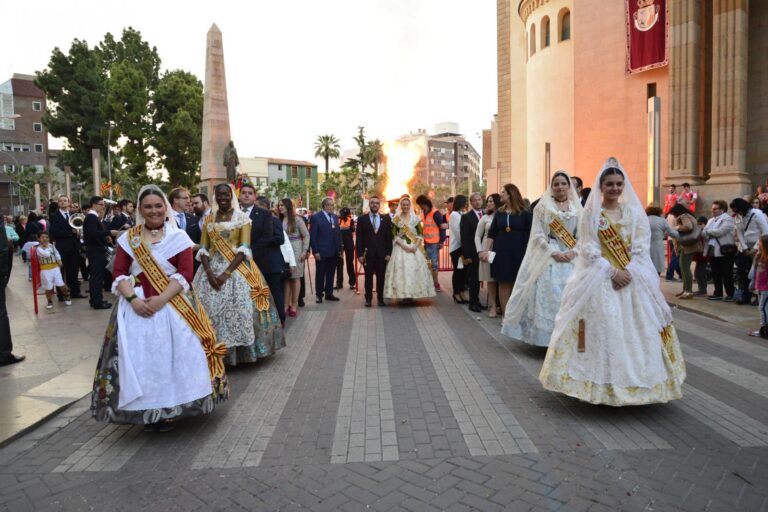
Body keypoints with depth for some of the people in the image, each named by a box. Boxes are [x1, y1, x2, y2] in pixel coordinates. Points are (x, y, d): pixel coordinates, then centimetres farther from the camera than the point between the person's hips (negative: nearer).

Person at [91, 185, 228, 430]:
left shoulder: (179, 237, 2)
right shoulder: (128, 238, 9)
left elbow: (185, 274, -7)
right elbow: (119, 274, 2)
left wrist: (162, 299, -19)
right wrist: (132, 299, -15)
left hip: (173, 307, -2)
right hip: (137, 308, 2)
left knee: (172, 356, -2)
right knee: (139, 358, 0)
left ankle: (170, 411, 12)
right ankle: (146, 412, 14)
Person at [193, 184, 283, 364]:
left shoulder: (242, 218, 0)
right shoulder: (208, 219, 11)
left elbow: (244, 249, -9)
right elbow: (203, 248, 5)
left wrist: (227, 273, -18)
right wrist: (209, 271, -13)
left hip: (237, 268, -3)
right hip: (212, 268, 3)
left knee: (239, 308, -10)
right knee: (210, 309, -1)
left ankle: (239, 351, 4)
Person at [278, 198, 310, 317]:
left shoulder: (297, 219, -5)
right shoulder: (280, 220, 7)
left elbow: (306, 236, -5)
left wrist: (304, 251, -10)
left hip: (295, 250, -4)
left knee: (295, 277, 1)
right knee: (286, 278, 5)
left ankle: (294, 305, 5)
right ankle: (286, 304, 9)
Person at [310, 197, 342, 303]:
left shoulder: (335, 217, 11)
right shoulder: (316, 217, -7)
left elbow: (338, 233, 14)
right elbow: (312, 236, -9)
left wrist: (339, 248, 8)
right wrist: (315, 251, -13)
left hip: (334, 251, 5)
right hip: (321, 252, -5)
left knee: (330, 274, 11)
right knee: (320, 274, 6)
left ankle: (329, 293, 21)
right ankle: (319, 295, 16)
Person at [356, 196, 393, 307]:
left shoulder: (386, 219, 8)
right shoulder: (362, 219, 4)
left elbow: (389, 237, 6)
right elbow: (359, 238, 0)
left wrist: (389, 253, -2)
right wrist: (359, 254, -6)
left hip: (382, 254, 1)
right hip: (368, 253, -1)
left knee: (381, 277, 5)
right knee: (368, 277, 4)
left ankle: (380, 298, 16)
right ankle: (368, 299, 13)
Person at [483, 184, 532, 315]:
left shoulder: (524, 213, -2)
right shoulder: (499, 212, 7)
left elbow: (531, 235, -2)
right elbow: (491, 234, 6)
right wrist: (486, 251, -2)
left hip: (518, 253, -2)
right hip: (501, 252, 3)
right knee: (503, 284, 3)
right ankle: (505, 314, 9)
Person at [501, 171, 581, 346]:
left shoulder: (577, 208, 11)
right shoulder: (543, 206, 3)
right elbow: (538, 234, -4)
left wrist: (574, 251, -11)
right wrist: (554, 252, -14)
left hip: (571, 257, 3)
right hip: (548, 256, -3)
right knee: (548, 294, -7)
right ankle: (548, 337, 0)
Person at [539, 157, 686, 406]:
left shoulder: (635, 212, 8)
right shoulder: (590, 213, 0)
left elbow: (642, 247, 2)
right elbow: (589, 250, -6)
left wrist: (628, 271, -13)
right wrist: (612, 271, -15)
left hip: (634, 279, 3)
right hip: (600, 280, -3)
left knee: (636, 328, 4)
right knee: (601, 329, -4)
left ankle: (634, 383, 17)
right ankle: (600, 384, 5)